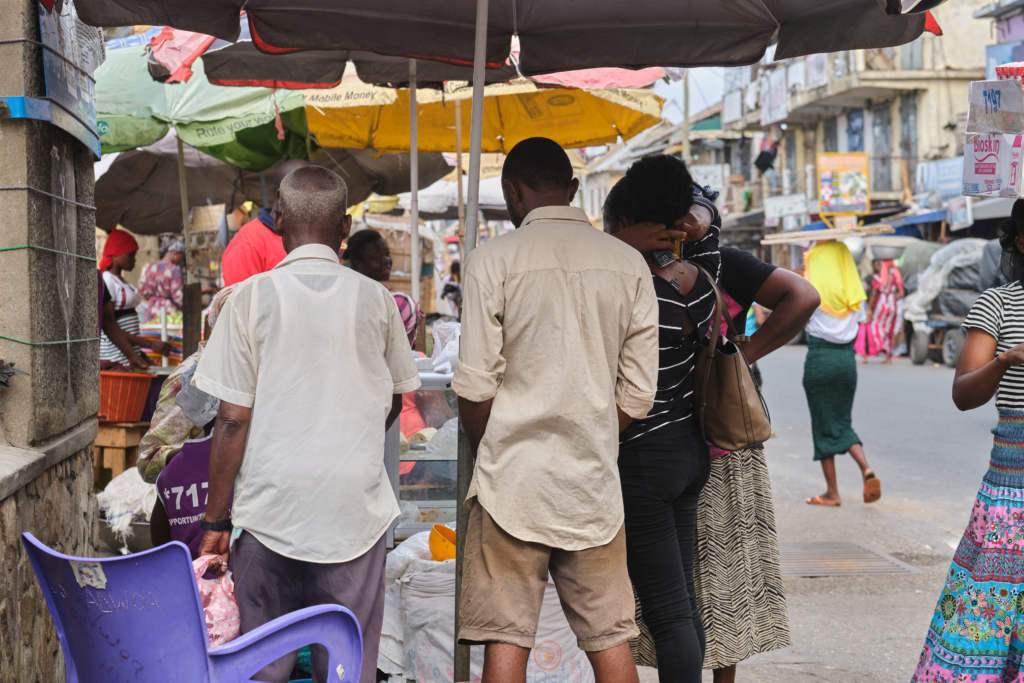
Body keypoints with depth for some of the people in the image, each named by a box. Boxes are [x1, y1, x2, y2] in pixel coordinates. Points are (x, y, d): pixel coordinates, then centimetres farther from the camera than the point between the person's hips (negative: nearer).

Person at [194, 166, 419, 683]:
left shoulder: (251, 298, -6)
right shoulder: (376, 300, 1)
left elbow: (233, 419, -7)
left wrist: (216, 520, 1)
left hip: (271, 508, -1)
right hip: (357, 509, 2)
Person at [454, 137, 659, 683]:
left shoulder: (493, 259, -5)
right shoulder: (629, 264, 6)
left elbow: (476, 387, -8)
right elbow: (638, 396, 5)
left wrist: (487, 455, 9)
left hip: (514, 476, -3)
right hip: (595, 479, 3)